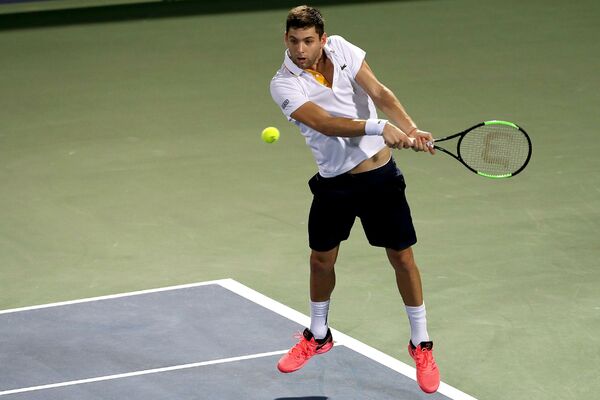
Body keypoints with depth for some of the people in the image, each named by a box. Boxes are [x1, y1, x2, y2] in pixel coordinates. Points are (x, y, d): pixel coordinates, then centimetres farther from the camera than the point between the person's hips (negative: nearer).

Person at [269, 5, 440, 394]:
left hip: (380, 175, 0)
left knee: (403, 258, 1)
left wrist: (410, 127, -31)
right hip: (334, 182, 0)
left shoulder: (341, 49, -8)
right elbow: (325, 123, -29)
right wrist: (378, 126, -42)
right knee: (322, 259, 12)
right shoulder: (284, 85, -16)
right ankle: (318, 336, 37)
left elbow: (379, 92, -14)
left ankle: (421, 345, 16)